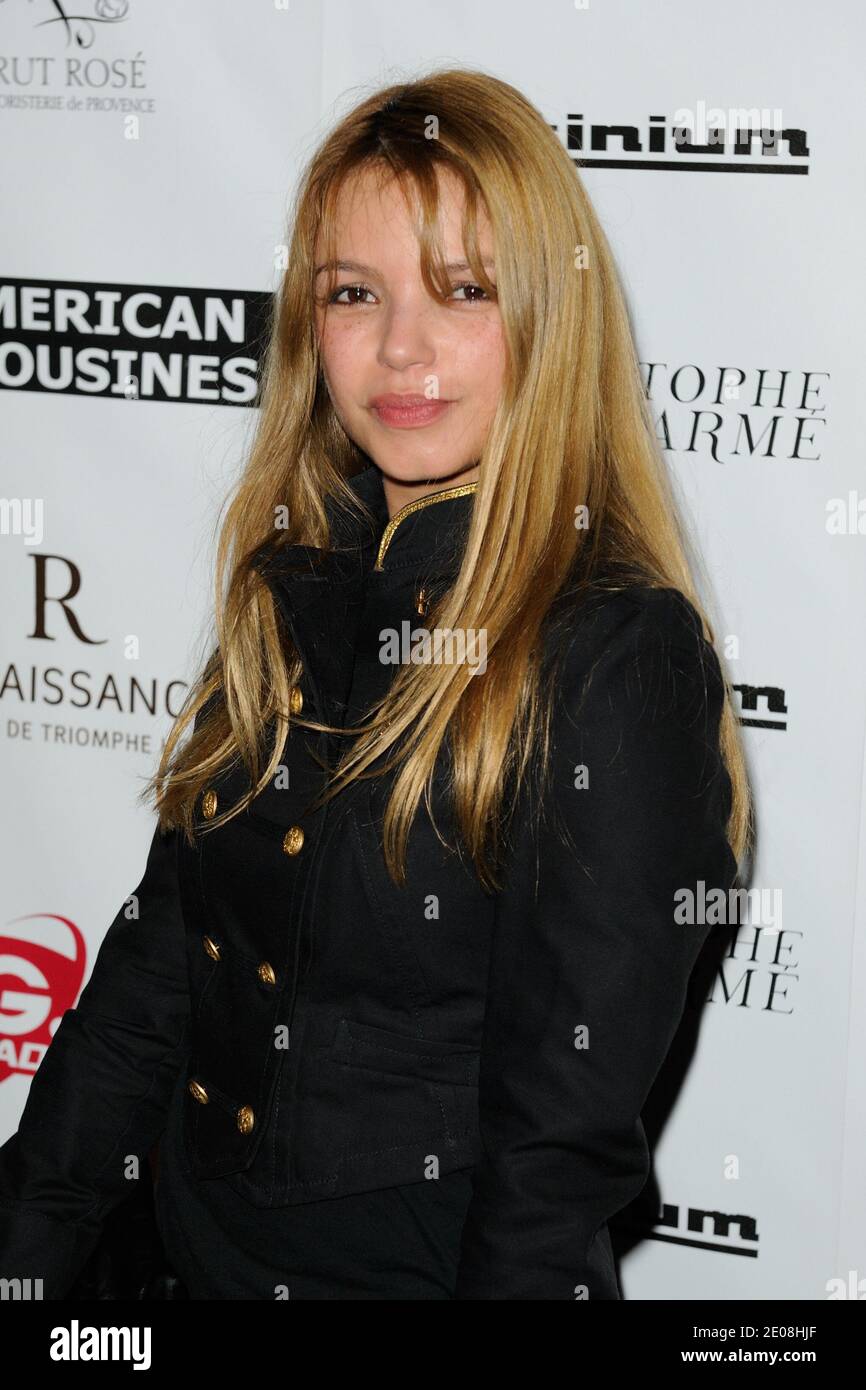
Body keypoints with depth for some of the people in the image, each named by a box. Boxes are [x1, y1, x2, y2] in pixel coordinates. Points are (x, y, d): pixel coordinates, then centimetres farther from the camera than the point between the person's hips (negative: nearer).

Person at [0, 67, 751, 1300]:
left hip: (418, 1269, -6)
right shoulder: (291, 587, 0)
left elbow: (566, 1129, -20)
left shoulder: (619, 657, -21)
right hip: (198, 1255, 6)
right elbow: (157, 955, 3)